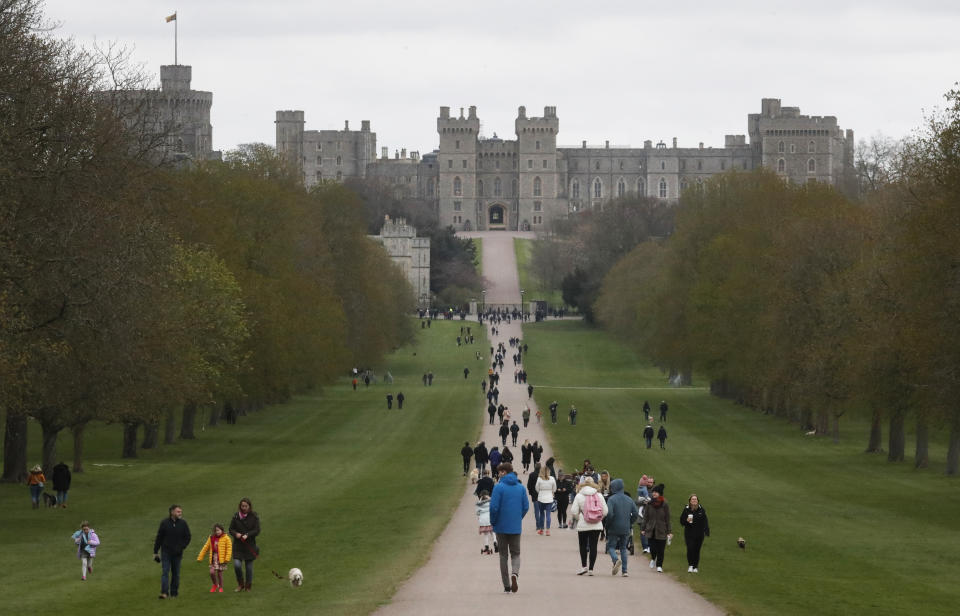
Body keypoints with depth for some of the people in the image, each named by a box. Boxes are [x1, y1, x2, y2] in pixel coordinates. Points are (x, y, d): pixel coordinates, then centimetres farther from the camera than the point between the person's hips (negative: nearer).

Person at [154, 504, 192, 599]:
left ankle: (174, 592, 16)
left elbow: (187, 537, 7)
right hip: (166, 552, -2)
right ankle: (164, 592, -16)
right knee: (165, 572, -10)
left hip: (177, 553, 2)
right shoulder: (164, 523, -2)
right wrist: (155, 552, 3)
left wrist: (181, 547, -7)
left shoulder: (183, 523, 1)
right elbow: (159, 538, 4)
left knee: (176, 573, 7)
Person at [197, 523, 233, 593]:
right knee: (212, 572, -7)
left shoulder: (226, 538, -4)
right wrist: (200, 557, 11)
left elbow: (229, 548, -7)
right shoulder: (211, 538, 7)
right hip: (213, 557, 3)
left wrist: (227, 558, -16)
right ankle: (215, 585, 19)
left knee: (220, 573, 2)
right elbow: (205, 547, 12)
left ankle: (220, 587, 20)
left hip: (221, 558, -3)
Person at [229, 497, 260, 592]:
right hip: (238, 545, 1)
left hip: (250, 545, -1)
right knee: (237, 565, -11)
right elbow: (231, 529, 8)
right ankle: (240, 584, 11)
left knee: (249, 566, 5)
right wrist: (236, 534, -14)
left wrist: (247, 535, -21)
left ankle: (248, 586, 24)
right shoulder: (236, 516, 2)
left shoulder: (254, 517, -3)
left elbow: (257, 531, -6)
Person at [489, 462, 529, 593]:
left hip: (501, 527, -3)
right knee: (515, 553, 13)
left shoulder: (499, 487, -11)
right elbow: (526, 507, 3)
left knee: (503, 555, 8)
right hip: (516, 527, 3)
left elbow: (494, 507, -15)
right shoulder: (521, 487, 2)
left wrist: (493, 522, 1)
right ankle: (514, 573, -18)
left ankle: (507, 586, 8)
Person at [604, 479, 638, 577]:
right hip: (625, 529, 5)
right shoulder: (629, 499, 7)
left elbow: (609, 513, -20)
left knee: (610, 547, 5)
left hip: (614, 528, -5)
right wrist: (630, 524, 13)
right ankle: (624, 571, 7)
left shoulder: (611, 499, -10)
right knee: (623, 548, 13)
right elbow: (636, 513, 3)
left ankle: (616, 560, -25)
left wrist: (607, 525, -5)